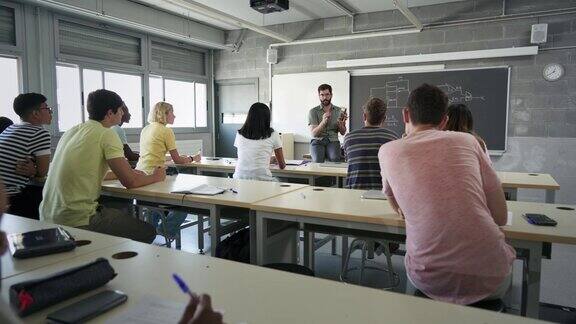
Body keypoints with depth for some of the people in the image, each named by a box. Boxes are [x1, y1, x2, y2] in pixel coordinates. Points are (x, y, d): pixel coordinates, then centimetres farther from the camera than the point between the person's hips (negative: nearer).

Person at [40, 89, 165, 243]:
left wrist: (127, 173, 22)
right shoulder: (106, 134, -13)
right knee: (148, 232, 3)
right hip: (78, 222, -9)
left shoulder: (72, 131, 12)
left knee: (121, 214, 27)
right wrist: (155, 177, 5)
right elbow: (130, 182, -15)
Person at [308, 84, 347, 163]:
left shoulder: (339, 111, 11)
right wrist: (323, 122, -24)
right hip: (317, 141, -1)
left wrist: (341, 123, -13)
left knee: (335, 159, -32)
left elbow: (343, 132, 9)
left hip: (333, 141, 2)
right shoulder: (313, 111, 3)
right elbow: (313, 133, -7)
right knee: (318, 160, -33)